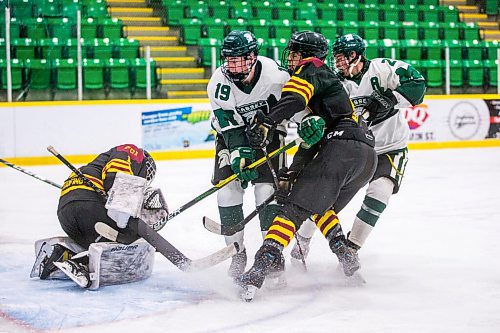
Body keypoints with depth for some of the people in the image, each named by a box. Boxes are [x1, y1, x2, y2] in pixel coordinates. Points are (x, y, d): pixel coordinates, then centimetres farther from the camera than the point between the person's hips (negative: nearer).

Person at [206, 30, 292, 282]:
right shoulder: (219, 83, -23)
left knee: (268, 190, -14)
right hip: (232, 133, 1)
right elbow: (231, 127, -22)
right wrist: (240, 155, -34)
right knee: (227, 190, -10)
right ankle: (237, 253, 4)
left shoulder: (274, 73, -25)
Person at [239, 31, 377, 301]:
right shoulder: (328, 80, 35)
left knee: (294, 208, -15)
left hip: (341, 146, -9)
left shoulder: (310, 70, 7)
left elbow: (294, 98, -17)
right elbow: (313, 136, 32)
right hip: (367, 159, 9)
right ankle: (347, 261, 14)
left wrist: (266, 123, -26)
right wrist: (294, 170, 25)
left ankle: (264, 263, -31)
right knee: (321, 206, 28)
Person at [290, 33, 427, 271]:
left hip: (390, 148, -3)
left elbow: (416, 83, -19)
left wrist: (388, 100, -28)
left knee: (379, 190, -23)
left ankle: (351, 247, -12)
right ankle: (303, 236, 15)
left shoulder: (382, 69, -12)